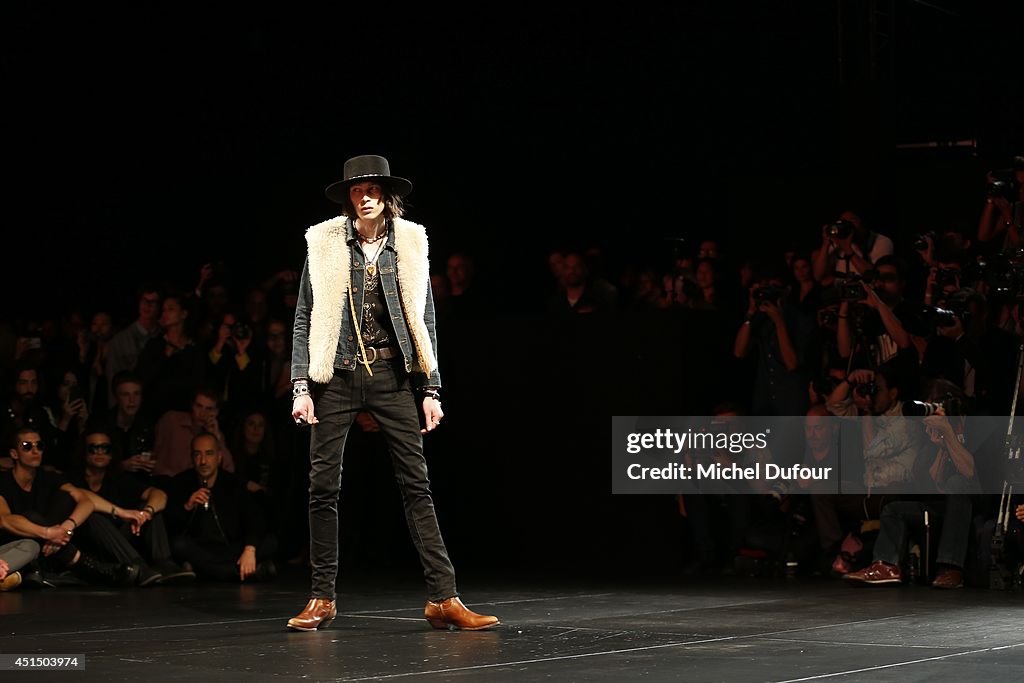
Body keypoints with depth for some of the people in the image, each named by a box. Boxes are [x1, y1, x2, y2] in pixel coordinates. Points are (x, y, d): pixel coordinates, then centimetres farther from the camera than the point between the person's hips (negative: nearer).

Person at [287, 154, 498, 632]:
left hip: (391, 375, 0)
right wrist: (301, 386, -5)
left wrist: (431, 389, 3)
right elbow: (304, 320, 4)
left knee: (416, 484, -3)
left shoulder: (409, 244, 5)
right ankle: (322, 599, 10)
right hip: (337, 376, 0)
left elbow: (425, 321, 8)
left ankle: (443, 598, -4)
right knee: (323, 486, 0)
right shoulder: (324, 244, 3)